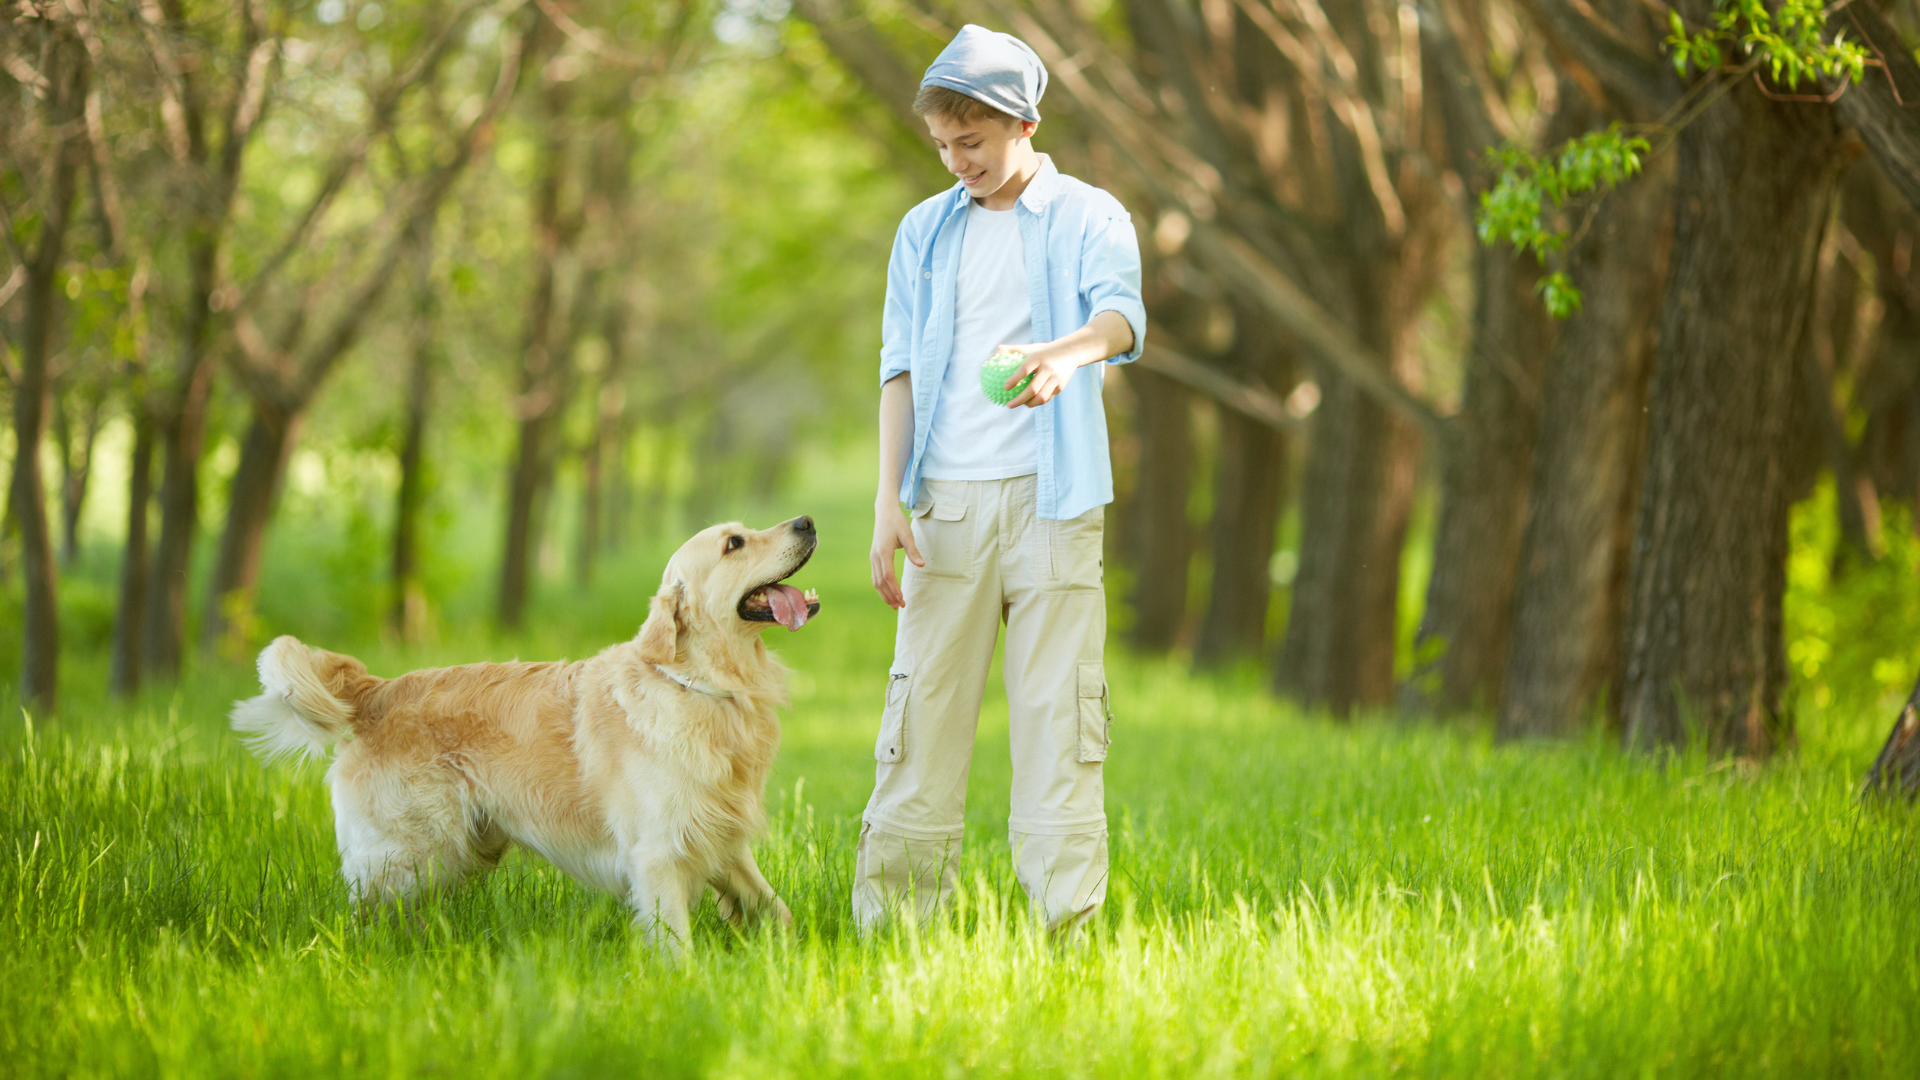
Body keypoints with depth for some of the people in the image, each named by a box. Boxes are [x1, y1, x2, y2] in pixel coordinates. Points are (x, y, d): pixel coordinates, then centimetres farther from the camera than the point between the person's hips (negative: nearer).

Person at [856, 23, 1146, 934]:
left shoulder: (1088, 218, 2)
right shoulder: (926, 231, 14)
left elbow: (1122, 311, -18)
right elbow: (900, 364, 10)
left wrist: (1067, 352, -42)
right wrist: (889, 498, -1)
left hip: (1050, 499, -3)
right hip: (947, 502, 3)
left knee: (1057, 712, -4)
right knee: (922, 711, 0)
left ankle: (1065, 924, -1)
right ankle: (890, 921, 4)